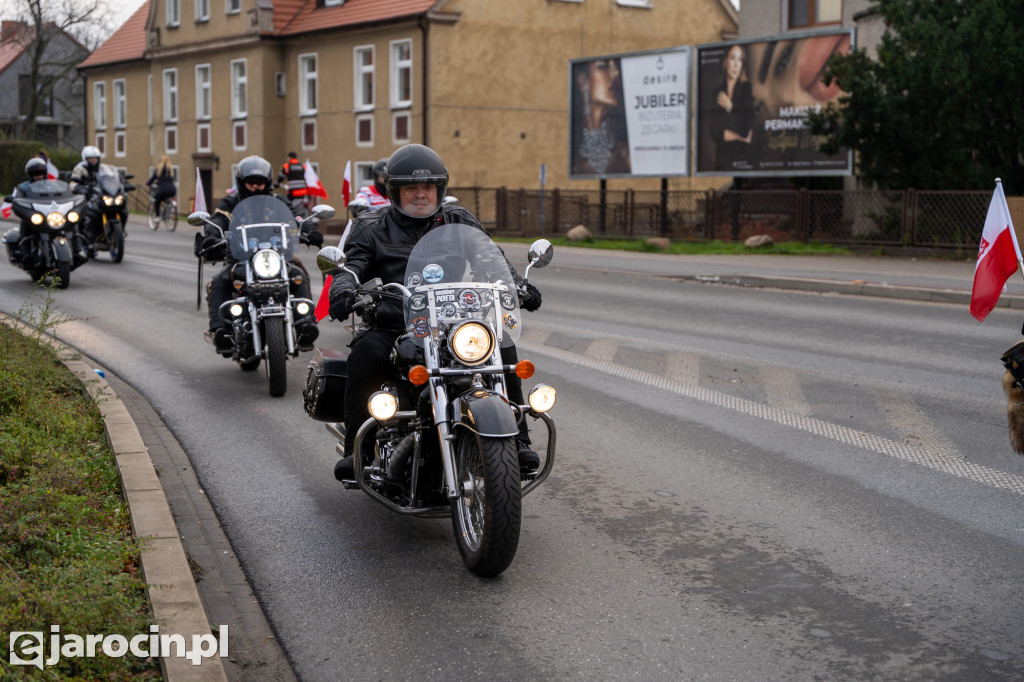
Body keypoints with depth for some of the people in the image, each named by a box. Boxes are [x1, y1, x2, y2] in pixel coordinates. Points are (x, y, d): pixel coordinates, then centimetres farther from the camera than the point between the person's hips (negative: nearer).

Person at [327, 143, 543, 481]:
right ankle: (356, 449, -23)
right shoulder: (371, 228, 13)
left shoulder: (460, 222, 17)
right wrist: (343, 291, -25)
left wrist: (518, 285, -11)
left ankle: (516, 440, -15)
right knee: (366, 352, -32)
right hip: (392, 327, -1)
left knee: (502, 347, -24)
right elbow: (353, 266, -1)